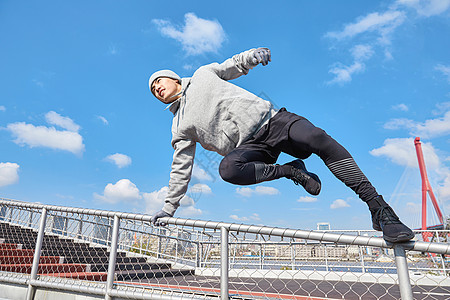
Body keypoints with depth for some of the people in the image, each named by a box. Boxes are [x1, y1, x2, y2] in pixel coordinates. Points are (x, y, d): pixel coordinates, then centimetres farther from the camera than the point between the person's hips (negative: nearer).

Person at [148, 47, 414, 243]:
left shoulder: (203, 74, 20)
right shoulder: (180, 127, 19)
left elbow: (232, 67, 22)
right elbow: (181, 166, 19)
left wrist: (250, 55, -3)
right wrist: (170, 206, 18)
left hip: (270, 118, 0)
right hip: (249, 146, 1)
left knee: (317, 138, -26)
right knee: (228, 169, -32)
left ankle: (379, 208, -20)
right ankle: (292, 171, -13)